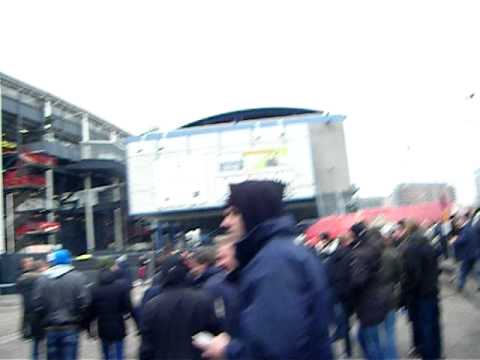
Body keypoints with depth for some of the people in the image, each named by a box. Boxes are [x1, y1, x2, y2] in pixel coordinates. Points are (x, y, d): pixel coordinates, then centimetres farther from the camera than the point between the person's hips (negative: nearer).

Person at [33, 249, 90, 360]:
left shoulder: (42, 279, 1)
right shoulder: (77, 277, -8)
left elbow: (37, 304, -2)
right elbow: (84, 302, -11)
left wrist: (45, 320, 11)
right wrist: (80, 321, 4)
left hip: (51, 329, 3)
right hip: (70, 327, -3)